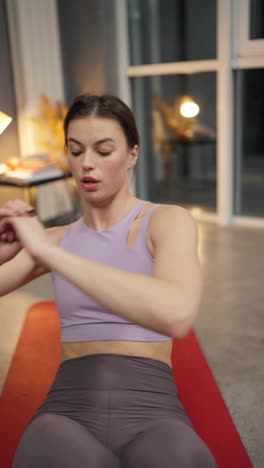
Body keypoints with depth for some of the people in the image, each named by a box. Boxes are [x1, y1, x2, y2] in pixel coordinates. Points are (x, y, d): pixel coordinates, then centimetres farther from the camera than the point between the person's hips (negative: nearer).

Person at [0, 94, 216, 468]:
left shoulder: (169, 220, 0)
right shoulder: (56, 239, 14)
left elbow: (176, 315, -21)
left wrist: (47, 251, -21)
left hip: (152, 412, -1)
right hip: (67, 411, 2)